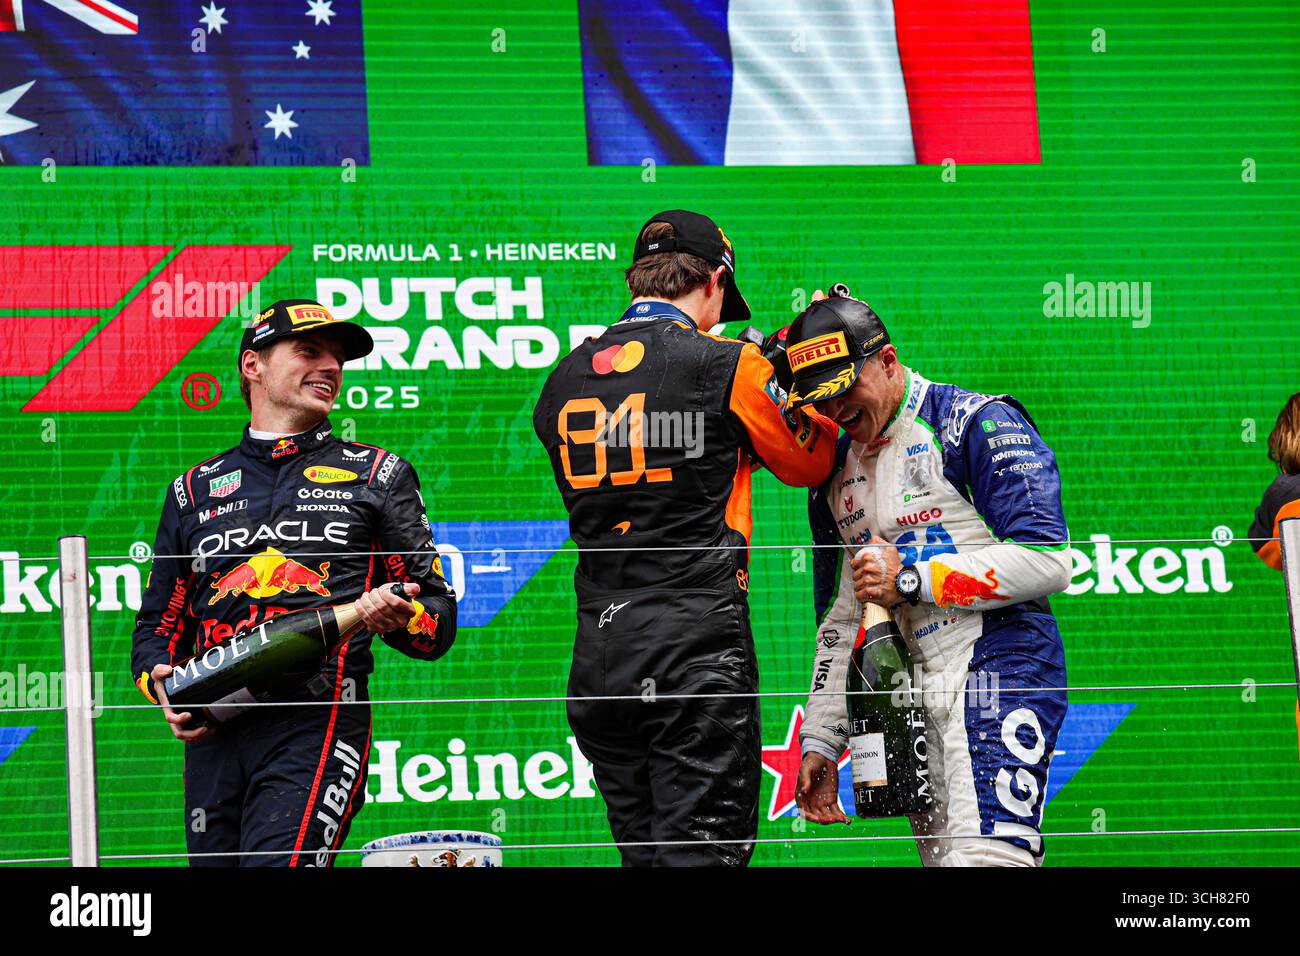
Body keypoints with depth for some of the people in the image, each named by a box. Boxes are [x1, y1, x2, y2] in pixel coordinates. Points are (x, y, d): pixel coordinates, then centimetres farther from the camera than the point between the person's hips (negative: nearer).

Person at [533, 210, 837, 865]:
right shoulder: (728, 367, -5)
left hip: (597, 657, 5)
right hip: (698, 648, -5)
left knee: (643, 854, 11)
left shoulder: (562, 382, 10)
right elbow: (808, 462, 10)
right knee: (700, 856, -6)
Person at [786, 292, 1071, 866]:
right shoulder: (835, 473, 19)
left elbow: (1047, 561, -14)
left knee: (984, 858, -23)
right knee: (945, 861, -1)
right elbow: (840, 618, 25)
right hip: (915, 696, 7)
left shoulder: (978, 424, -4)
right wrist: (821, 741, 18)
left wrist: (911, 579, -12)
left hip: (998, 666, -7)